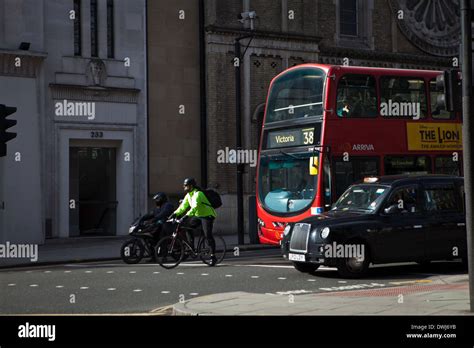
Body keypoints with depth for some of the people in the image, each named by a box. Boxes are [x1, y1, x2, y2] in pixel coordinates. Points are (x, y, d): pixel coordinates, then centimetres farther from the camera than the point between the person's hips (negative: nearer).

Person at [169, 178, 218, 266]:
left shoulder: (198, 194, -23)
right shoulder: (188, 195, 6)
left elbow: (194, 207, -36)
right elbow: (183, 206, 5)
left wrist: (186, 216, -46)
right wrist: (175, 214, -9)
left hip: (207, 216, -9)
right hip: (198, 216, 9)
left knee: (208, 235, -14)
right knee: (188, 226, -7)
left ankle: (213, 257, -8)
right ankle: (191, 248, -1)